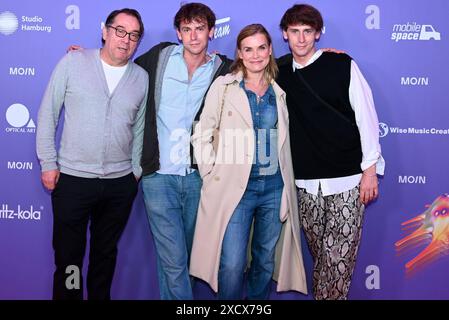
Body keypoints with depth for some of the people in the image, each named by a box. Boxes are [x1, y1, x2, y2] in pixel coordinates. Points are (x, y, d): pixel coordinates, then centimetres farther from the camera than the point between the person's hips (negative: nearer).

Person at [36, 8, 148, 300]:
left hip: (121, 183, 2)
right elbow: (48, 114, 0)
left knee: (106, 253, 17)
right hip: (72, 178, -2)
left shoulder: (142, 78, 5)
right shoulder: (73, 62, -2)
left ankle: (100, 297, 36)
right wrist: (48, 162, -3)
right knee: (68, 255, 9)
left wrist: (136, 170, 11)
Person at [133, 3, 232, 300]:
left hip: (199, 176, 1)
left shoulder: (225, 70, 4)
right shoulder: (160, 56, 5)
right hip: (159, 176, -1)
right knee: (173, 261, -3)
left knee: (189, 256, 15)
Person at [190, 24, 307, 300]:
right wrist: (212, 174, -7)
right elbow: (202, 134, 0)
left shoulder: (278, 92, 12)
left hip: (274, 187, 4)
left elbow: (283, 144, 16)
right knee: (232, 265, -8)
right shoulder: (223, 86, 1)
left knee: (265, 261, 13)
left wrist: (288, 191, 10)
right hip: (235, 187, -3)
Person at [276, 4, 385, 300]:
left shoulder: (342, 65, -2)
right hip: (305, 181, 3)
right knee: (319, 252, 9)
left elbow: (366, 116, -2)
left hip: (346, 178, -3)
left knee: (339, 255, -3)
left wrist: (370, 168, -5)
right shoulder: (279, 71, 8)